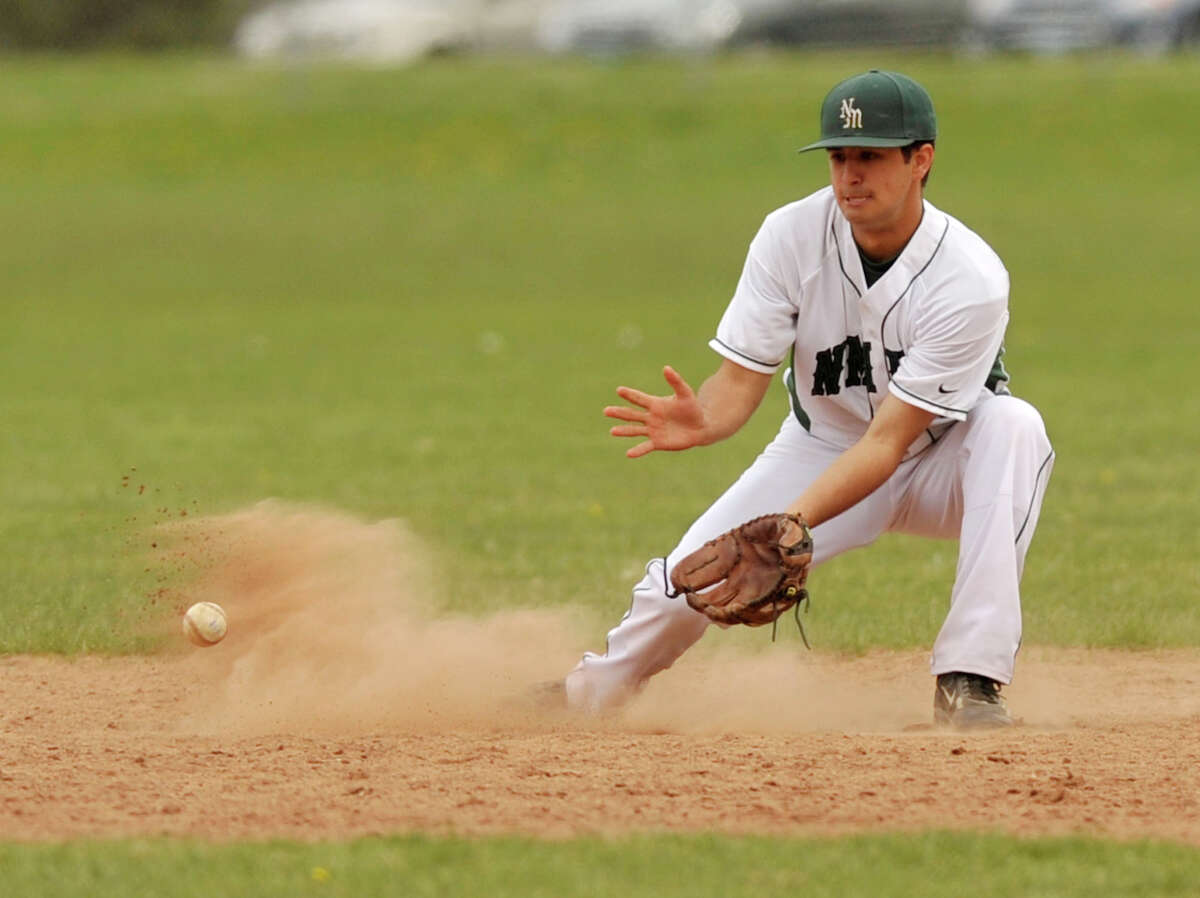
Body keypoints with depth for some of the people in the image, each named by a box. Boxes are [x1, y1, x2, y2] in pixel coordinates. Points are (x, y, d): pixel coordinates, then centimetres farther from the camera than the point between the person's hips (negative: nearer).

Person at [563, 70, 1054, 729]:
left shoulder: (970, 282, -29)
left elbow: (887, 442, -31)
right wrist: (703, 421, -44)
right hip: (823, 449, 2)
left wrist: (791, 523, -44)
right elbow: (741, 379, -19)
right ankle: (590, 690, 18)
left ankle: (970, 680, -34)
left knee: (1013, 426, -34)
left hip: (940, 465, -2)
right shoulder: (792, 236, -18)